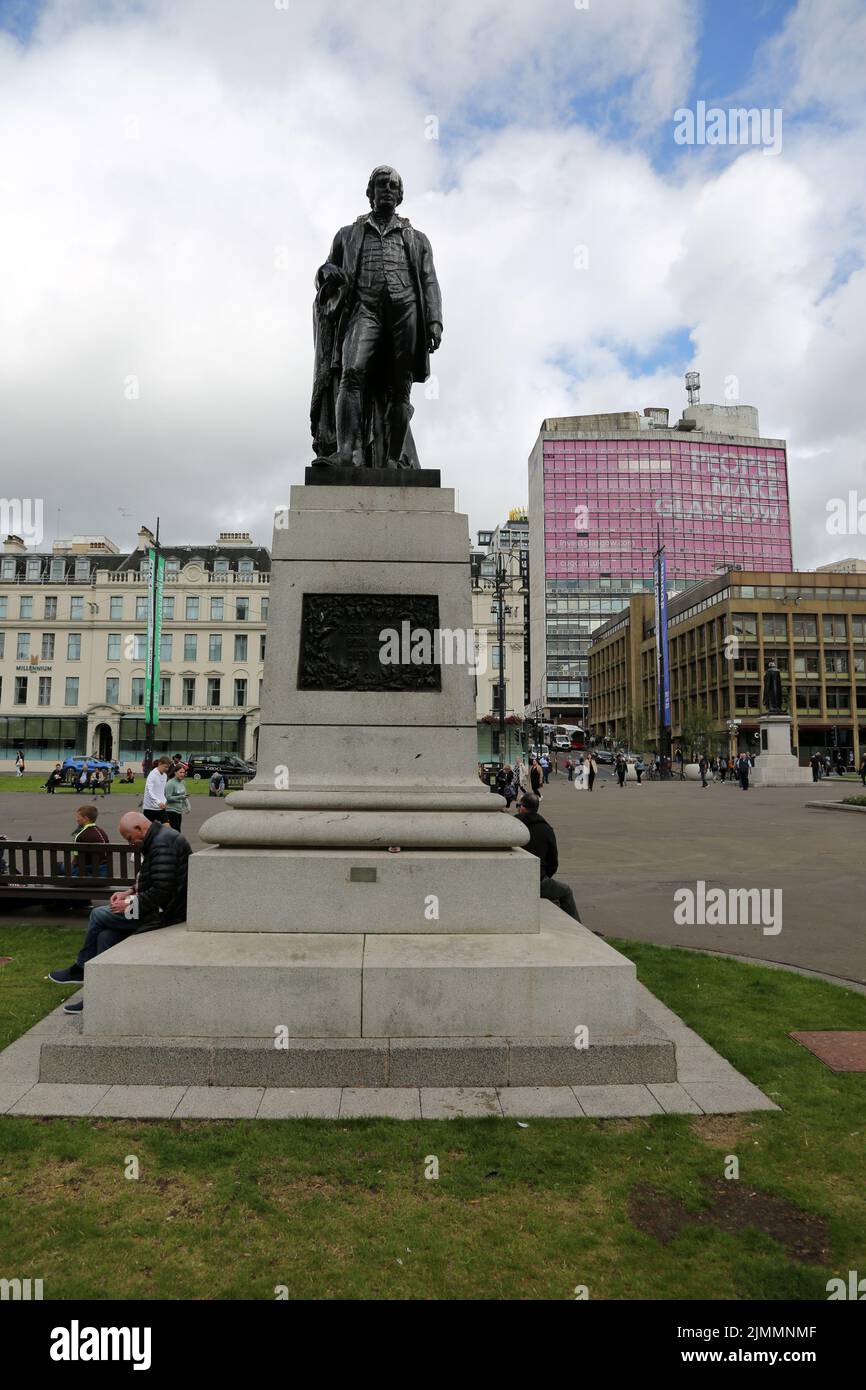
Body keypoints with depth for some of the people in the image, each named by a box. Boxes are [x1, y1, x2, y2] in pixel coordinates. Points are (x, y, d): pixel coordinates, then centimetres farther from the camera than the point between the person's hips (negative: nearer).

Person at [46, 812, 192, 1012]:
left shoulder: (163, 845, -20)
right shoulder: (158, 839, 14)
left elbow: (160, 892, -25)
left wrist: (129, 905, -14)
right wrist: (130, 892, 9)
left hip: (165, 911, -10)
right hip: (162, 907, 10)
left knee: (98, 915, 0)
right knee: (106, 934, 2)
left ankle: (80, 969, 20)